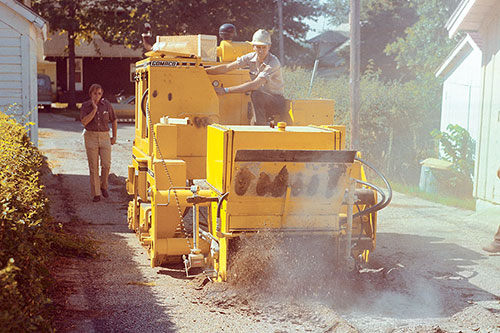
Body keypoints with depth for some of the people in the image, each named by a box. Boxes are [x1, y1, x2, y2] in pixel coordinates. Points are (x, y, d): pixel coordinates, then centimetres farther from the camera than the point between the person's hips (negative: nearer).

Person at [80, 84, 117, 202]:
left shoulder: (107, 104, 0)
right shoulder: (85, 106, -4)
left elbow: (114, 120, 11)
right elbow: (84, 122, -18)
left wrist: (114, 137, 11)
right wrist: (95, 109, -21)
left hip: (105, 137, 1)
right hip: (91, 137, -1)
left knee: (106, 165, -7)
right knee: (93, 166, 0)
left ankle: (103, 186, 21)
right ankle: (96, 193, 8)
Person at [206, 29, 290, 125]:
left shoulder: (273, 63, -23)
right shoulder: (251, 57, -2)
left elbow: (254, 85, -31)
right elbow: (227, 67, 1)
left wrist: (225, 90, -31)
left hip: (276, 102, -5)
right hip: (261, 103, 5)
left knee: (256, 94, -33)